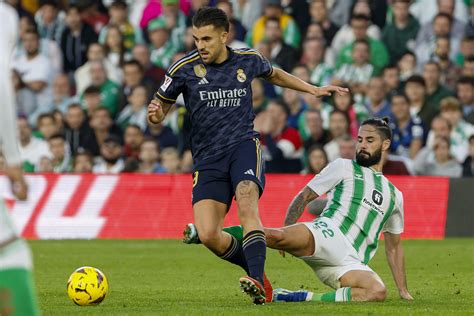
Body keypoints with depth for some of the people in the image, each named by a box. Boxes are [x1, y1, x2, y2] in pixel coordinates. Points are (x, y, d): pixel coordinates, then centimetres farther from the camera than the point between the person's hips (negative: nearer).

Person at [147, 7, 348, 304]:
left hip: (243, 145, -1)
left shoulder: (248, 60, 4)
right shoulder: (184, 68, -3)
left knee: (247, 205, -31)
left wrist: (314, 90, 28)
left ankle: (257, 282, -39)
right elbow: (162, 105, 8)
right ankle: (256, 269, 11)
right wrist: (155, 114, -16)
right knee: (208, 235, -15)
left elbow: (274, 74, 28)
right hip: (207, 157, 1)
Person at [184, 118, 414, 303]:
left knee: (378, 292, -32)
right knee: (276, 236, -35)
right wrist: (286, 233, -5)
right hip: (326, 235, -3)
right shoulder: (344, 167, 16)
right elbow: (303, 197, 12)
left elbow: (393, 246, 33)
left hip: (351, 263, 3)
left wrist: (403, 289, 26)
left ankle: (302, 298, -25)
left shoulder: (394, 195, 27)